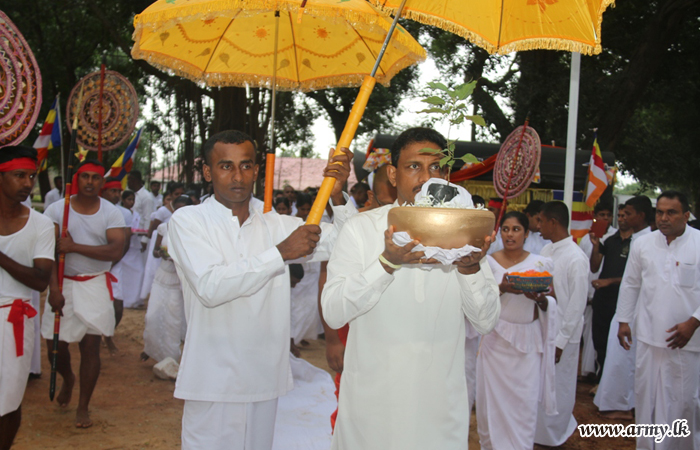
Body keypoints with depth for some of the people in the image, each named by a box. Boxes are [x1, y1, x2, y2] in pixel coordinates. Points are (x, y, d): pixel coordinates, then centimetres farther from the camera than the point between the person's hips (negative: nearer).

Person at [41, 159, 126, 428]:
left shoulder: (111, 213, -2)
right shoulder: (56, 210, -2)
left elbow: (116, 251, -14)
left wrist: (74, 246, -18)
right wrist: (53, 288, -18)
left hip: (95, 285, -1)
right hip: (63, 283, 1)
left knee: (90, 345, -1)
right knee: (55, 345, 3)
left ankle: (83, 408, 14)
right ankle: (68, 380, 39)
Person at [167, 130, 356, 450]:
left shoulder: (275, 224, 10)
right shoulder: (188, 221, -3)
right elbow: (210, 286, -18)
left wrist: (337, 198, -13)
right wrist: (280, 253, -19)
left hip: (265, 378, 5)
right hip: (213, 383, -4)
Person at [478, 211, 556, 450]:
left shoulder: (541, 264, 3)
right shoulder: (489, 261, 1)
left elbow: (551, 306, 6)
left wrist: (540, 299, -16)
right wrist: (502, 289, -21)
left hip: (528, 342, 1)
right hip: (496, 341, 0)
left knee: (525, 403, -1)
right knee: (493, 398, 4)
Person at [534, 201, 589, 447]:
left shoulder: (576, 258, -16)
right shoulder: (546, 251, 7)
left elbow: (577, 304, -15)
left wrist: (561, 340, -14)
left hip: (560, 334, -7)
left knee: (557, 388, 7)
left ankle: (552, 437, 23)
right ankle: (537, 431, 29)